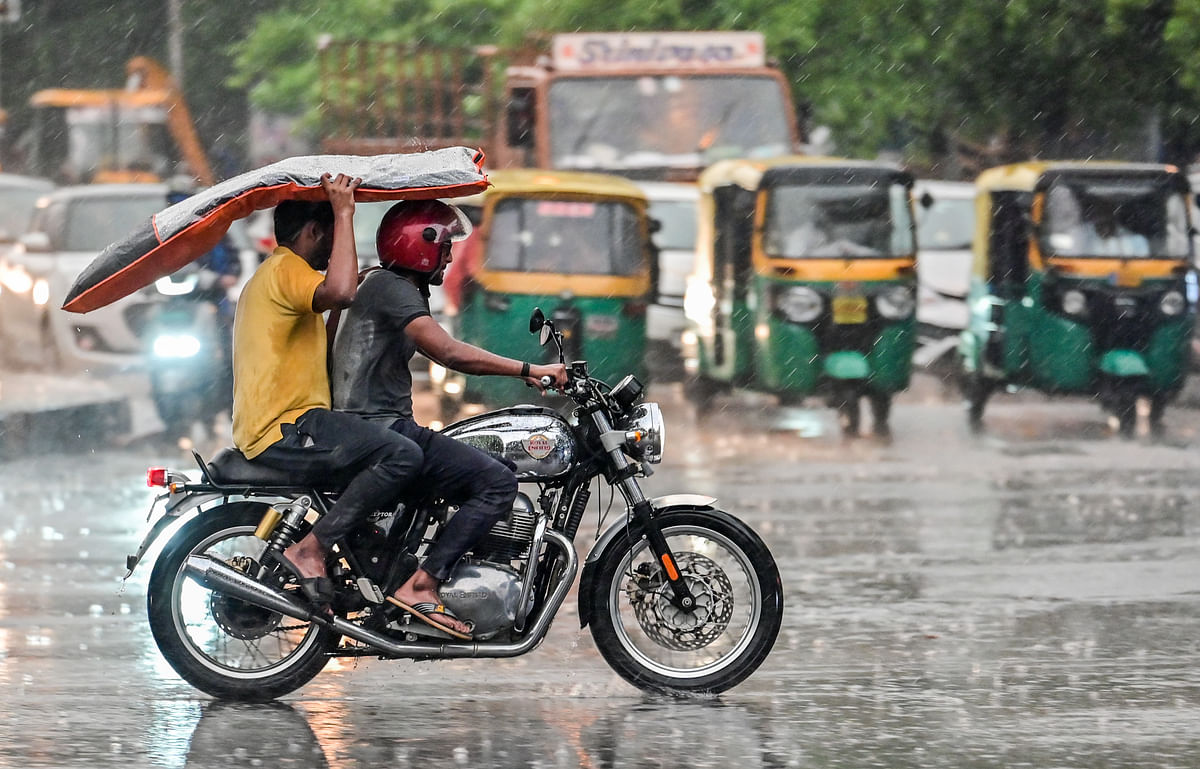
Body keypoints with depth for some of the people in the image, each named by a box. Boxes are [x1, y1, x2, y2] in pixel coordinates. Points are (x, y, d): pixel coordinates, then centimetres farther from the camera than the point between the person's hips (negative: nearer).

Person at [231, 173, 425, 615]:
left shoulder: (269, 275, 26)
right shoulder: (287, 270, -9)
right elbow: (338, 292, -30)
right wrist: (344, 214, -23)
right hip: (287, 430, -11)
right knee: (402, 455, -24)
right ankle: (309, 550, -24)